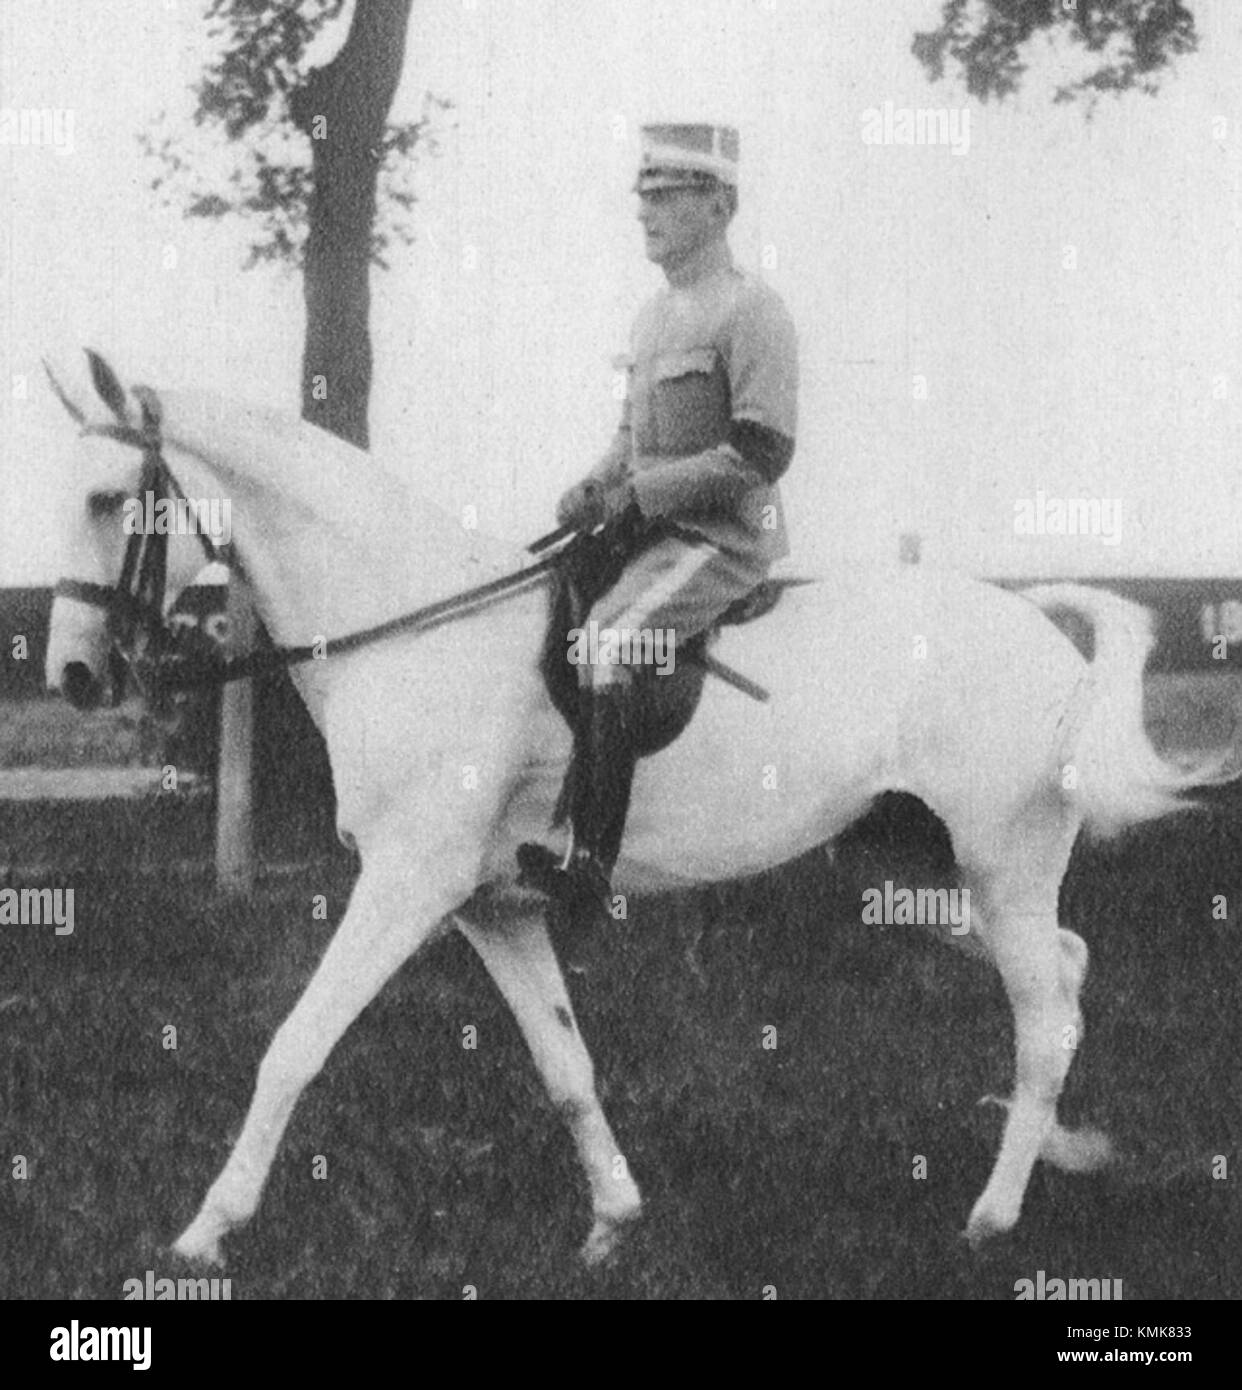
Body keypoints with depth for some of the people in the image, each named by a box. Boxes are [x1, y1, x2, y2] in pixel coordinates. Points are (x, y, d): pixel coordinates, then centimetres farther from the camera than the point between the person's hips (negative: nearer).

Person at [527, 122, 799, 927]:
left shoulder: (753, 315, -11)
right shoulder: (656, 316, 17)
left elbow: (761, 454, -18)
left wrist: (640, 495, -18)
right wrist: (595, 491, 4)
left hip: (723, 539, -10)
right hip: (654, 532, 10)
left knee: (601, 650, -29)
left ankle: (592, 867, -31)